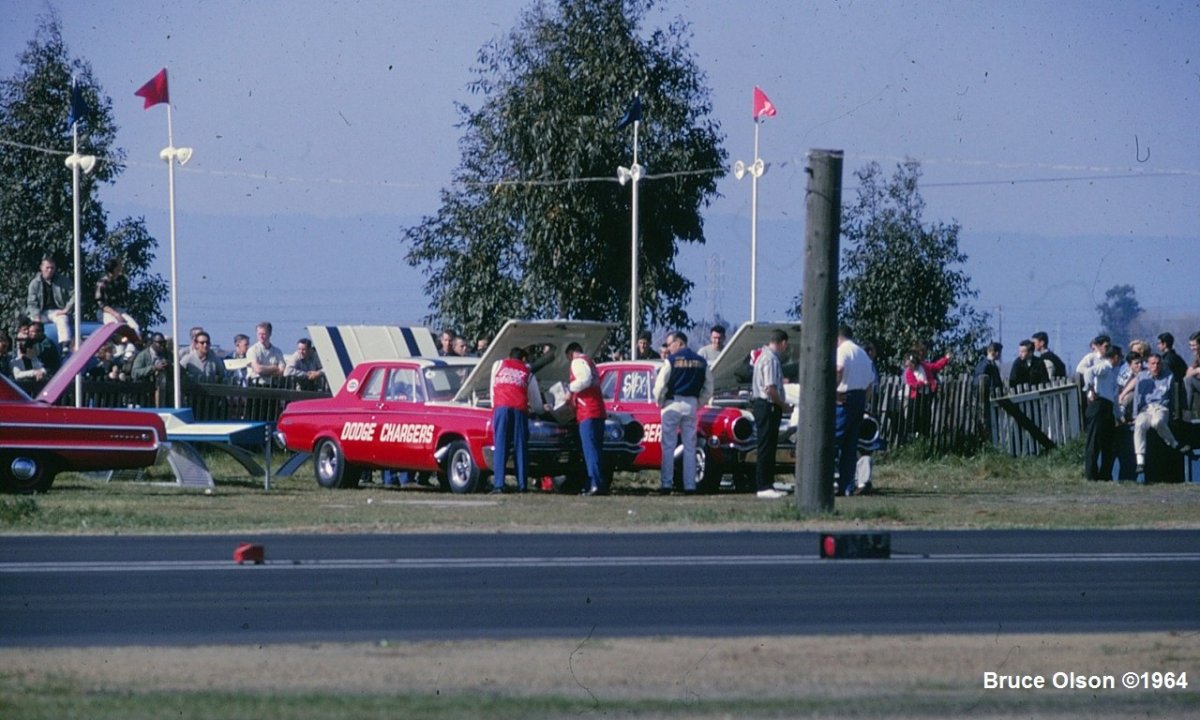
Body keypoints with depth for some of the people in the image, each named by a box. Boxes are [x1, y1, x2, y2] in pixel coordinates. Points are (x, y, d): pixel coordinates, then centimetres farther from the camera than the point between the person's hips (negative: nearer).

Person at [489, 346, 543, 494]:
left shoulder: (498, 365, 23)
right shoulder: (528, 374, 23)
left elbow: (493, 388, 28)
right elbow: (537, 403, 26)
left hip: (501, 408, 0)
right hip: (520, 409, 0)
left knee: (500, 447, -3)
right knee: (520, 447, 5)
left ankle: (498, 485, -13)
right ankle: (522, 485, 1)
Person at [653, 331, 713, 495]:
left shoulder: (671, 360, -6)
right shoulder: (701, 362, 8)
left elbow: (660, 385, -10)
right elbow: (708, 389, 8)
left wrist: (659, 402, 5)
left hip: (673, 404, -4)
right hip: (692, 405, 4)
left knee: (668, 446, 0)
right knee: (690, 447, 7)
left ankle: (666, 483, -5)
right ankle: (690, 485, 4)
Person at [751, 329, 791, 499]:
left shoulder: (763, 355, 15)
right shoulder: (771, 359, -17)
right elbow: (770, 389, -22)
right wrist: (783, 404, -10)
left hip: (761, 404, 10)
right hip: (768, 406, -10)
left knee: (769, 447, 13)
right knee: (766, 447, -7)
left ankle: (766, 485, 17)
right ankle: (764, 486, -6)